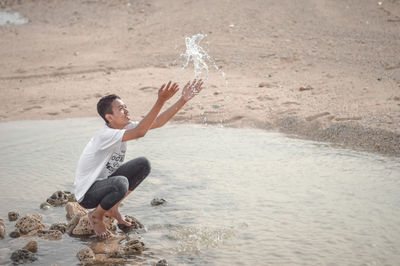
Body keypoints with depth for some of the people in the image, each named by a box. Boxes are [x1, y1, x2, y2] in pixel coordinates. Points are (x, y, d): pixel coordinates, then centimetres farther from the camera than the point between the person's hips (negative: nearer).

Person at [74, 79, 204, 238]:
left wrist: (183, 100, -16)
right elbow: (140, 132, -44)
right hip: (87, 193, -9)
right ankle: (96, 216, -6)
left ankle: (112, 208, 8)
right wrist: (160, 101, -51)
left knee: (143, 164, -4)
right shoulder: (105, 135, -30)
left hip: (105, 182, 9)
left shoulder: (125, 128, -4)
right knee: (120, 183, -38)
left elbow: (157, 122, -7)